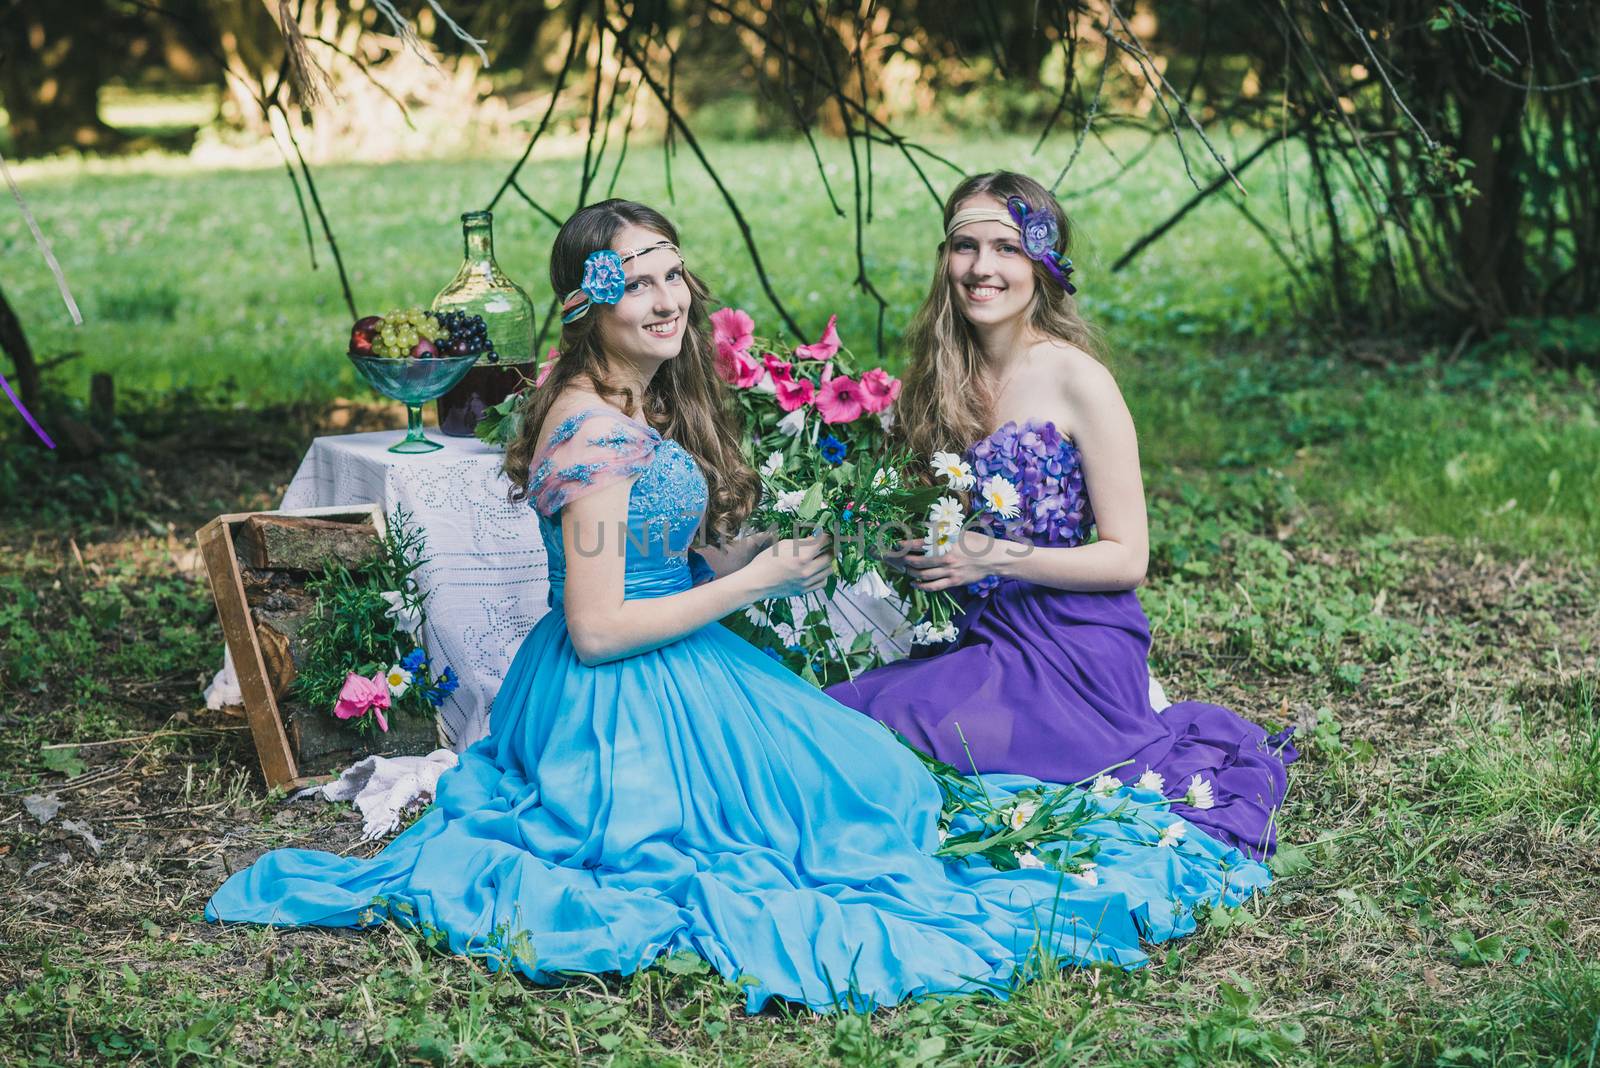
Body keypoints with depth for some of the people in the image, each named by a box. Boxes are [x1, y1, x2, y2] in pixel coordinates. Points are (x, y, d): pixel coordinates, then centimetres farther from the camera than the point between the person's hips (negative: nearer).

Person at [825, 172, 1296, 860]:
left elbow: (1126, 559, -9)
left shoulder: (1076, 382, -10)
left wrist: (996, 557, -18)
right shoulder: (938, 377, 7)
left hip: (1074, 652, -6)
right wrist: (908, 546, -1)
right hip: (973, 640, 7)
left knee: (892, 729, -25)